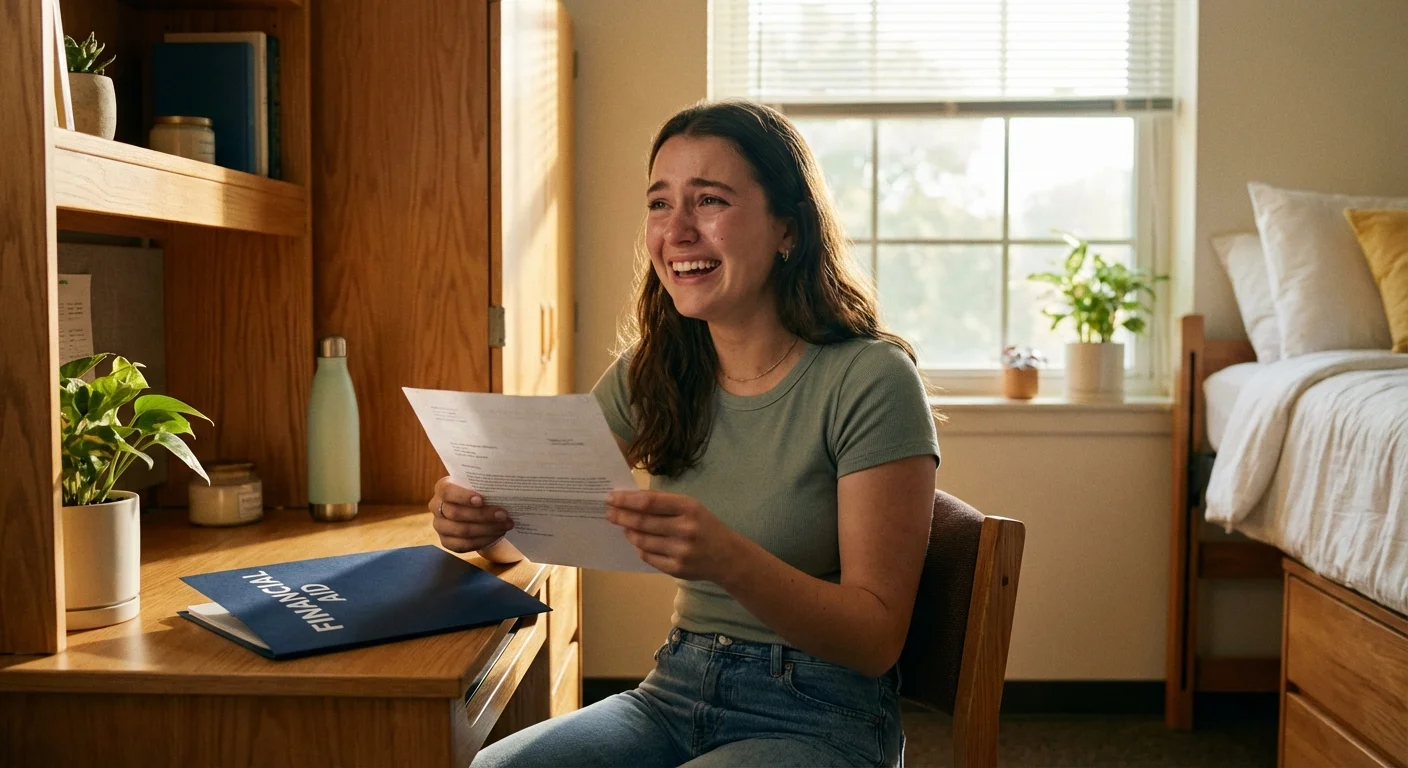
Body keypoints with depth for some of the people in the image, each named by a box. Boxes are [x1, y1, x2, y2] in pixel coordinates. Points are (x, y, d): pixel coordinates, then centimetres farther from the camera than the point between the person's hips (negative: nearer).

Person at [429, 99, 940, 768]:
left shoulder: (870, 381, -14)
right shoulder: (651, 373, 3)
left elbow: (878, 639, -15)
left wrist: (728, 559, -32)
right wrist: (479, 519, -16)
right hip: (676, 693, 5)